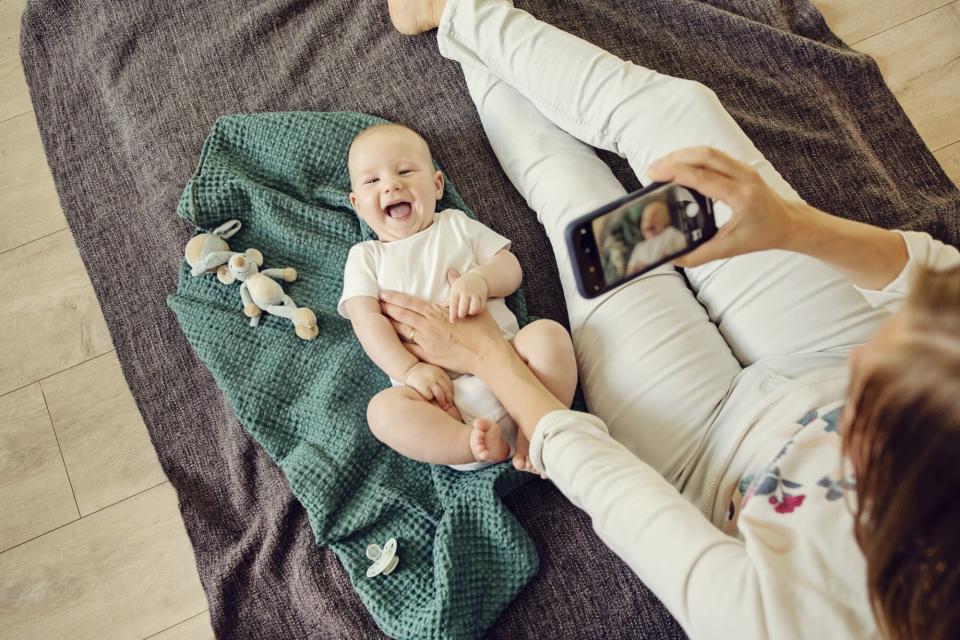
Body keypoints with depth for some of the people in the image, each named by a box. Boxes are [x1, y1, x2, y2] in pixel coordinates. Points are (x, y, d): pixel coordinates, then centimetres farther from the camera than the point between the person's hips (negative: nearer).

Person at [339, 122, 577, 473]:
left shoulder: (457, 225, 19)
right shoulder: (365, 257, 16)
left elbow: (511, 269, 11)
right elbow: (367, 319, 1)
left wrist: (479, 280, -15)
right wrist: (409, 369, -17)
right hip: (438, 388, -1)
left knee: (548, 333, -25)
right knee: (383, 409, -29)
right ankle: (476, 445, -38)